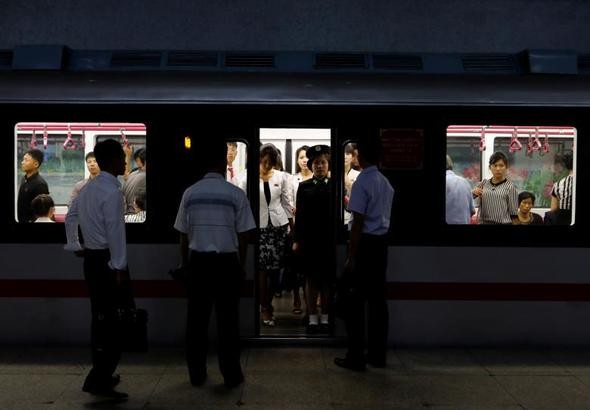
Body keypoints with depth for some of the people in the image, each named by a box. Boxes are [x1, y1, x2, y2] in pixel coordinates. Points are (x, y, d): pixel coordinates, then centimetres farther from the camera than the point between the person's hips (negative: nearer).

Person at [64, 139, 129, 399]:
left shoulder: (89, 188, 12)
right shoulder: (112, 192, -17)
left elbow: (70, 216, 20)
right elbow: (115, 232, -20)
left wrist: (75, 246, 24)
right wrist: (120, 268, -18)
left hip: (91, 259, 9)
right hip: (106, 261, -9)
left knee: (101, 319, 16)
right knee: (115, 322, -4)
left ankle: (102, 375, 26)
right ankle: (98, 380, -3)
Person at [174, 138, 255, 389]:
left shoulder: (190, 193, 0)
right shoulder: (235, 194, -6)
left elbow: (183, 235, 5)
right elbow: (242, 235, -3)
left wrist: (185, 264, 16)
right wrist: (241, 265, 9)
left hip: (198, 261, 2)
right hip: (226, 261, -2)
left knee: (197, 319, 11)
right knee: (227, 320, 7)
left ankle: (196, 374, 20)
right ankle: (231, 374, 14)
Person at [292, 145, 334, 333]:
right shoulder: (303, 187, 7)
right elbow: (299, 215, 4)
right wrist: (296, 240, 0)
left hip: (329, 240, 0)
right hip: (309, 240, 0)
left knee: (328, 279, 6)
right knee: (311, 278, 6)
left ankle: (325, 318, 15)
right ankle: (312, 318, 12)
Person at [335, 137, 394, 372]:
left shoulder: (362, 182, -13)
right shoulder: (385, 182, 12)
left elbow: (358, 222, -16)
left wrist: (351, 257, -15)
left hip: (365, 243, -8)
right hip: (381, 243, 8)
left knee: (356, 301, -1)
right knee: (377, 299, 12)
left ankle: (356, 357, 4)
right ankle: (377, 354, 19)